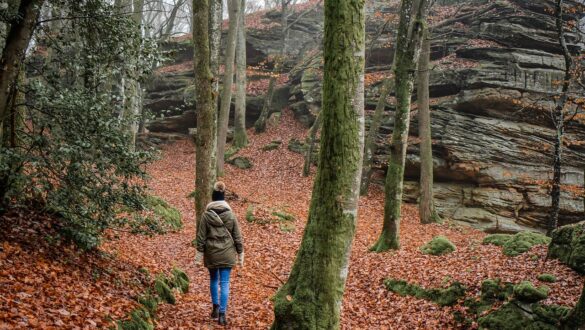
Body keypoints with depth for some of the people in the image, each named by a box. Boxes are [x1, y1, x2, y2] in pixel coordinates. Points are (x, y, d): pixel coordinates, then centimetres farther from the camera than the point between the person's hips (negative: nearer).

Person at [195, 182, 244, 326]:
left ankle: (215, 307, 25)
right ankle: (222, 314, -3)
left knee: (213, 279, 21)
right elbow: (238, 237, 0)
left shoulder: (206, 215, -5)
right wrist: (240, 254, 9)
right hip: (227, 254, 0)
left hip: (211, 254, 1)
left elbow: (201, 237, -3)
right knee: (224, 283, 1)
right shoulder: (231, 215, -4)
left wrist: (199, 254, 5)